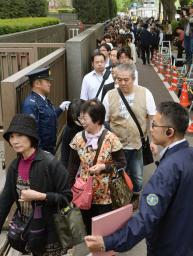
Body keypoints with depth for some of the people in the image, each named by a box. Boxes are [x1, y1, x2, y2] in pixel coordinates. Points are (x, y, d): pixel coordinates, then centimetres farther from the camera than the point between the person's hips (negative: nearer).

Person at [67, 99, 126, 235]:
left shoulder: (111, 139, -15)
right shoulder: (78, 138, -4)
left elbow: (122, 163, -8)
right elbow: (73, 165, 4)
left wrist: (103, 167, -21)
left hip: (105, 194, -3)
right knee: (88, 227, 16)